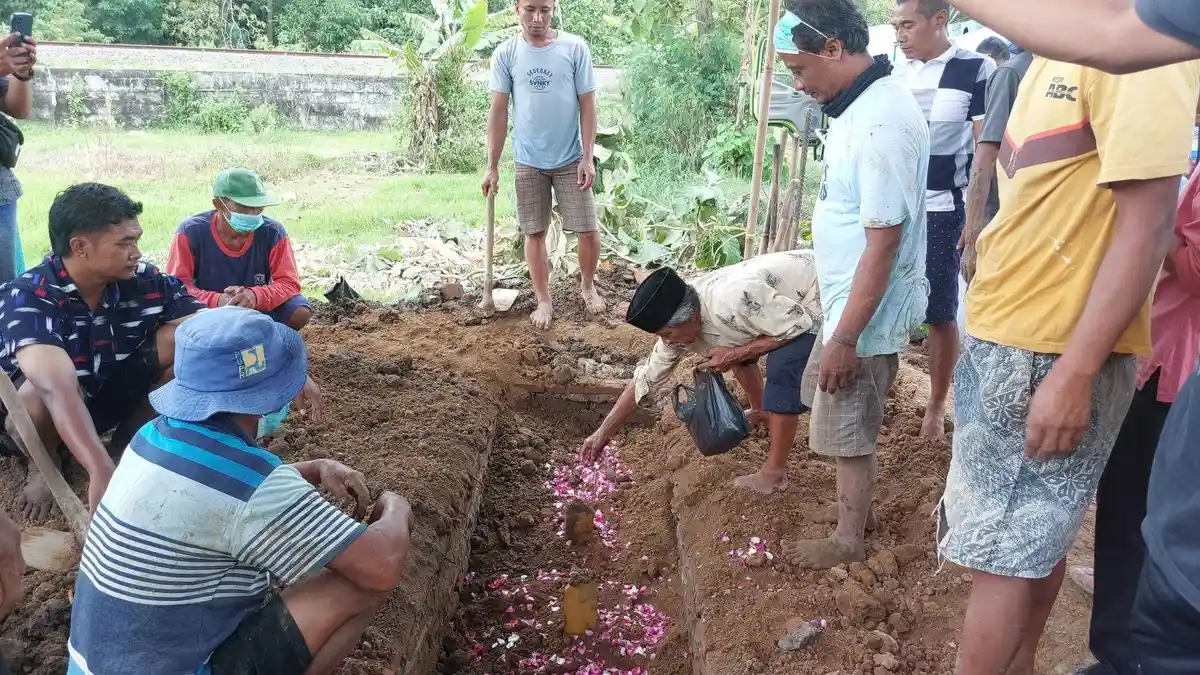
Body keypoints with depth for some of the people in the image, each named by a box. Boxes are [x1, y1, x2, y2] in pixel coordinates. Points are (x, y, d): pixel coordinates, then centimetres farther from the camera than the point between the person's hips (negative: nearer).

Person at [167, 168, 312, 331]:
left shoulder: (272, 232, -15)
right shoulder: (191, 232, -18)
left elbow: (289, 283, -17)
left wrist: (254, 295, -39)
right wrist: (217, 301, -39)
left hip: (258, 310, 1)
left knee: (301, 313, -26)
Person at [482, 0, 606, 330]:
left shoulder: (575, 48, -6)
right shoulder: (505, 54, -3)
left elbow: (587, 105, -3)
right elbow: (498, 111, -1)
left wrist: (587, 157, -9)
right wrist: (492, 166, -2)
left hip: (570, 159, -1)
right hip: (528, 162, 1)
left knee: (588, 230, 2)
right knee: (535, 232, 7)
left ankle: (587, 286, 27)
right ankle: (544, 300, 20)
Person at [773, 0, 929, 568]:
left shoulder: (881, 125, -28)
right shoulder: (860, 102, 4)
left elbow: (882, 245, -27)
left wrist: (845, 338, -22)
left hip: (868, 311, -9)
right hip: (847, 297, 9)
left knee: (848, 431, 9)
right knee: (845, 418, 24)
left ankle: (848, 539, 29)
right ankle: (855, 504, 44)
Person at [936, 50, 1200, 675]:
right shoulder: (1058, 54, 11)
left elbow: (1146, 225, -21)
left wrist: (1074, 373, -23)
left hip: (1055, 352, -9)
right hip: (1009, 333, 9)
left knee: (1005, 547, 1)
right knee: (1035, 536, 19)